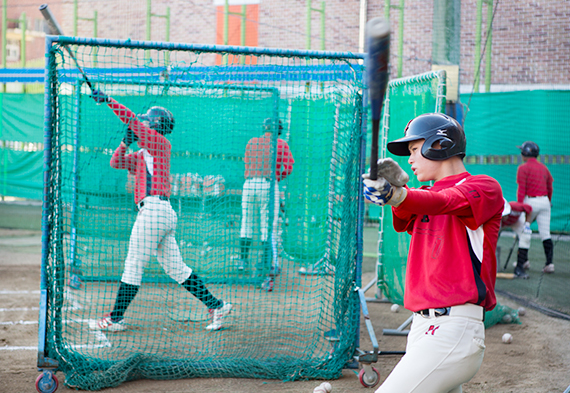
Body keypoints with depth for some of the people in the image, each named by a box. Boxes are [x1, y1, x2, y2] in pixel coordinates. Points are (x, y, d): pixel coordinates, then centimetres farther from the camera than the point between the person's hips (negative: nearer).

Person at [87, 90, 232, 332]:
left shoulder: (161, 144, 0)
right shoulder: (140, 156, 24)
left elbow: (132, 119, -5)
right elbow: (115, 163, 20)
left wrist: (107, 100, -3)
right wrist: (126, 141, 8)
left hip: (154, 209, -9)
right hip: (164, 213, 9)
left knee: (133, 266, -3)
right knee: (176, 269, 8)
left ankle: (115, 319, 2)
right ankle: (216, 306, 8)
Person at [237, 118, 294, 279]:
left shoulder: (252, 142, 12)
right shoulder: (281, 144, 1)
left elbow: (247, 163, 16)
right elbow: (289, 166, -6)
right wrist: (278, 177, 8)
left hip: (249, 184, 3)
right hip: (269, 185, -3)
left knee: (246, 223, 14)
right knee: (269, 227, 1)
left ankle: (243, 260, 16)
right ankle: (269, 264, 1)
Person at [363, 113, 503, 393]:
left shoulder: (485, 187, -1)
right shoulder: (424, 194, 20)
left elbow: (444, 202, -22)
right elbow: (403, 222, -2)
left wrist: (395, 194, -41)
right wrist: (393, 187, -26)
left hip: (454, 330, -8)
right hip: (422, 327, 8)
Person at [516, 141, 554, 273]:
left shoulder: (523, 168, -6)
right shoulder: (544, 168, 14)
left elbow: (521, 190, -12)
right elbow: (550, 188, 17)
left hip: (530, 202, -5)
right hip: (544, 201, 5)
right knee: (545, 234, 1)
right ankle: (549, 263, -7)